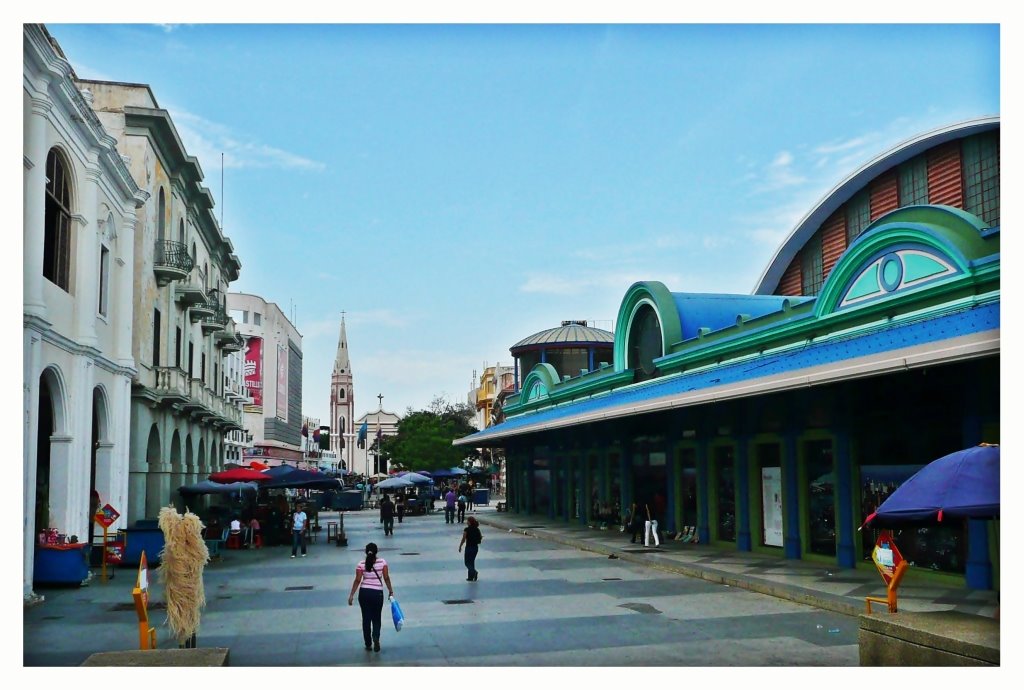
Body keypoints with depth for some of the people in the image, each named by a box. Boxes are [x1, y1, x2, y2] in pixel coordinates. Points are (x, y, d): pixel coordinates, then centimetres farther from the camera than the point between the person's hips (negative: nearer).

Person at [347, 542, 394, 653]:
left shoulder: (361, 564, -4)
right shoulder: (382, 562, -5)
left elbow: (357, 580, -7)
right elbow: (386, 578, -3)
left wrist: (351, 595, -2)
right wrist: (391, 590, 9)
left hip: (364, 593, 1)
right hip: (377, 593, -1)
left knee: (366, 618, 12)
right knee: (376, 618, 13)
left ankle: (368, 644, 17)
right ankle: (376, 637, -14)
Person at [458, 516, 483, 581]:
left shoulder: (467, 530, -15)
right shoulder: (477, 529, 0)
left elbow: (463, 540, -14)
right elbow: (480, 538, 5)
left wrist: (460, 547, -2)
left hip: (469, 548, -6)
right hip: (476, 547, 6)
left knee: (467, 562, 5)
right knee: (472, 562, 18)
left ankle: (474, 572, -20)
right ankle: (470, 577, 21)